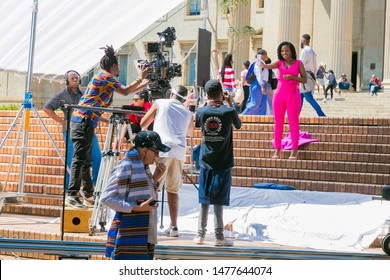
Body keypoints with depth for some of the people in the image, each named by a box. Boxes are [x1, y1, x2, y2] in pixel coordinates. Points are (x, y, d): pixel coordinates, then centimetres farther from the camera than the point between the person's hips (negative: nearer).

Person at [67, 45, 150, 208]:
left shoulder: (102, 77, 21)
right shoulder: (105, 76, -7)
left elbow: (125, 91, 25)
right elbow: (125, 91, -13)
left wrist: (144, 85, 26)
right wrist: (140, 78, -2)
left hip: (85, 121, 10)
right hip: (84, 120, -10)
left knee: (85, 158, 16)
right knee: (79, 158, -12)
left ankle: (87, 190, 24)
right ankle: (72, 194, -15)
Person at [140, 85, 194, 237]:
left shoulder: (160, 103, 13)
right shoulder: (188, 112, 21)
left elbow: (143, 124, 17)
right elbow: (190, 132, 38)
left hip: (162, 149, -3)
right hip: (179, 151, 3)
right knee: (173, 190, 11)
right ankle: (173, 226, 9)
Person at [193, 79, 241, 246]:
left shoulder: (201, 112, -4)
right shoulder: (229, 112, -10)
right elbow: (238, 125, 10)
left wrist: (209, 103, 17)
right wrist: (230, 103, 11)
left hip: (206, 162, 2)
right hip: (223, 163, -2)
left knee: (204, 200, 9)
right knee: (219, 200, 0)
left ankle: (200, 234, 13)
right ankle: (219, 236, 2)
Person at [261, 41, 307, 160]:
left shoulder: (298, 63, 3)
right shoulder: (279, 63, 7)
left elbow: (304, 80, 2)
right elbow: (270, 66, -14)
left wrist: (292, 77, -14)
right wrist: (263, 65, -37)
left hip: (293, 94, -3)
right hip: (279, 93, 3)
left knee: (293, 122, -1)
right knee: (278, 122, 5)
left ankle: (294, 151, 3)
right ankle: (277, 150, 10)